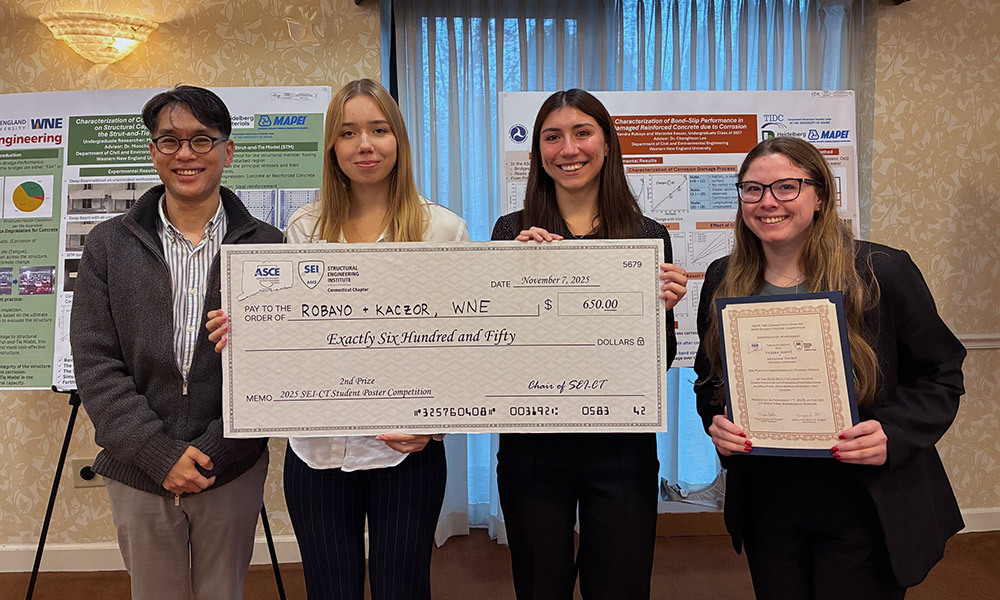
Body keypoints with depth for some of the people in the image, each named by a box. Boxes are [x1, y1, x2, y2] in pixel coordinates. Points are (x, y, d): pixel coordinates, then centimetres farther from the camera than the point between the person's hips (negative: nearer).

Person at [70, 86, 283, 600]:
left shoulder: (264, 245, -3)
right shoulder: (109, 244, 1)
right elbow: (95, 364, -4)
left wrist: (214, 453, -12)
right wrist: (161, 454, -12)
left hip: (234, 473, -1)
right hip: (139, 474, 1)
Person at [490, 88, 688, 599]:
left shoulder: (648, 236, 2)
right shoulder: (513, 232, 1)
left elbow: (660, 364, 5)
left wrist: (663, 308, -14)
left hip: (621, 447, 0)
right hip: (532, 446, 0)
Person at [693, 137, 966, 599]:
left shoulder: (883, 272, -9)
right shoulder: (723, 281, 1)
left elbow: (940, 374, -3)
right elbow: (708, 378, 11)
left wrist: (893, 434, -19)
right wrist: (716, 422, -10)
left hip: (863, 510, -3)